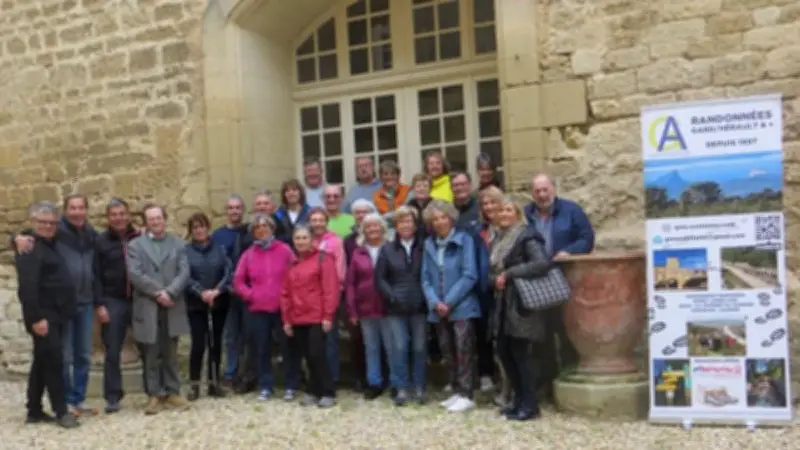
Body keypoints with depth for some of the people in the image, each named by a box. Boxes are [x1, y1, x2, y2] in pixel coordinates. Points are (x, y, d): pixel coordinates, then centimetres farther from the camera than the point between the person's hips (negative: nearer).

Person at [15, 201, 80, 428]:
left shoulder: (50, 245, 16)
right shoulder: (30, 248, -12)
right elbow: (27, 286, -21)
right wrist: (36, 318, -25)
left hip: (55, 314, 9)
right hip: (43, 315, -9)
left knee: (43, 362, 12)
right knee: (53, 361, -7)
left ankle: (35, 411, 20)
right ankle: (61, 411, -1)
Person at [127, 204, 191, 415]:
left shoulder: (178, 244, 10)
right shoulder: (135, 245, 6)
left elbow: (184, 272, -1)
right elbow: (135, 274, -7)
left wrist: (169, 292, -15)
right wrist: (158, 292, -14)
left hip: (172, 307, 1)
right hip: (147, 308, -1)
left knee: (171, 354, 8)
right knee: (151, 355, 4)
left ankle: (172, 392, 16)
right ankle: (155, 395, 11)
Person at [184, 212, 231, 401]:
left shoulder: (219, 249, 7)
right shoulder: (185, 251, 1)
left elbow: (228, 272, -3)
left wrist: (217, 290, -18)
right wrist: (201, 292, -22)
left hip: (219, 304, 2)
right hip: (196, 305, -2)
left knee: (216, 343, 7)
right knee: (198, 344, -6)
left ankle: (214, 383, 17)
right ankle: (194, 385, 5)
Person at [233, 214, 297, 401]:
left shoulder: (284, 250, -2)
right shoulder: (248, 254, 6)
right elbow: (238, 281, 10)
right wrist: (250, 295, -3)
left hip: (283, 308, -2)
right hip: (258, 310, 2)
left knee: (287, 347, 4)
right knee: (262, 350, 8)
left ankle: (291, 386, 14)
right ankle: (266, 387, 17)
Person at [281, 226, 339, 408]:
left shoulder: (323, 259, -3)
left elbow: (331, 289, -10)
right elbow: (285, 293, 13)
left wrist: (328, 315, -14)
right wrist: (286, 319, 9)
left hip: (318, 317, -5)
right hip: (297, 319, 5)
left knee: (317, 354, -8)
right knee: (308, 356, 9)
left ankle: (328, 393, 3)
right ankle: (314, 391, 19)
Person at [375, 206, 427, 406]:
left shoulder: (424, 247, 2)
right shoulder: (387, 249, 7)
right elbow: (380, 277, 5)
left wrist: (426, 298, -8)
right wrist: (392, 297, -7)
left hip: (419, 307, -1)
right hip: (396, 308, 1)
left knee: (420, 347, 4)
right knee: (399, 348, -2)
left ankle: (419, 388, 15)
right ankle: (401, 388, 8)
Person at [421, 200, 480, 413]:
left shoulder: (464, 240, -4)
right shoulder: (429, 245, 11)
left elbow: (469, 275, -11)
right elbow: (426, 278, 8)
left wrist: (449, 302, -14)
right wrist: (435, 302, -8)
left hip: (462, 306, -5)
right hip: (438, 310, 5)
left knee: (464, 351, -5)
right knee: (448, 352, 11)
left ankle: (466, 395, 0)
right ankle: (457, 392, 21)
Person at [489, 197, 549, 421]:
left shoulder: (526, 236, -8)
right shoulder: (498, 239, 16)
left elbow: (543, 263, -22)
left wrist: (509, 274, -19)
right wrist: (495, 279, 0)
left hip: (520, 303, -8)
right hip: (502, 304, 8)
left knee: (520, 353, -6)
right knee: (503, 351, 8)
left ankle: (530, 405, 3)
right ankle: (519, 399, 20)